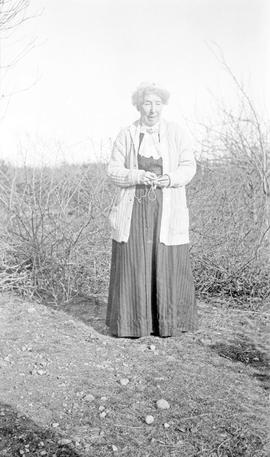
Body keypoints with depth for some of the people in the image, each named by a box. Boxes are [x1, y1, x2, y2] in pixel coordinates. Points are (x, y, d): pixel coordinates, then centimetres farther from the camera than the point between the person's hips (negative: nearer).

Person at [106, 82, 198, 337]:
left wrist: (170, 178, -17)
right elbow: (113, 171, 0)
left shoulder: (174, 132, 2)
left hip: (167, 210, 0)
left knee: (167, 265, 2)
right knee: (132, 265, 0)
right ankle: (131, 322, 13)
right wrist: (136, 176, -18)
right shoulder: (126, 135, 2)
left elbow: (188, 166, 3)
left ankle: (167, 321, 17)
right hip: (134, 208, 0)